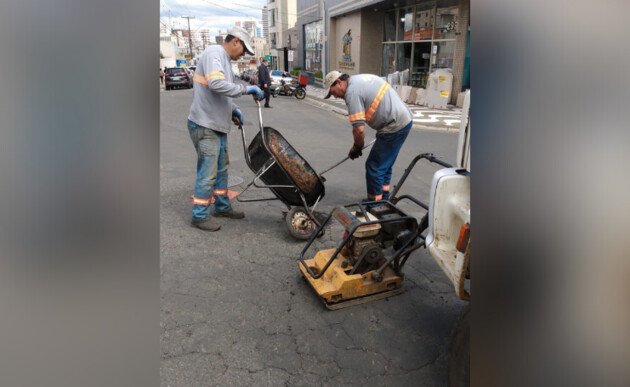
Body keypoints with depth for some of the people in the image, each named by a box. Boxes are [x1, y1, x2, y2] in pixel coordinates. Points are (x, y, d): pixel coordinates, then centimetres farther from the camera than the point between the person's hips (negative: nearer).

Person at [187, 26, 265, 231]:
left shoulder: (224, 59, 19)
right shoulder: (214, 53, -13)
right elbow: (216, 84, -29)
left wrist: (233, 109, 11)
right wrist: (246, 89, -23)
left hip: (217, 125, 10)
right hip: (204, 126, -10)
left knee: (221, 169, 17)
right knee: (207, 173, -4)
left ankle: (222, 207, 31)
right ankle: (200, 216, 9)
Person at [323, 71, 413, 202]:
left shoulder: (352, 92, -16)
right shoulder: (362, 77, 14)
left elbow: (359, 129, -20)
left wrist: (356, 148, -2)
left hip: (395, 127, -10)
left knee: (374, 166, -1)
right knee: (384, 164, 20)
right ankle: (383, 199, 32)